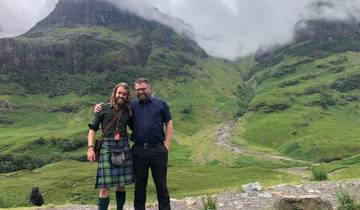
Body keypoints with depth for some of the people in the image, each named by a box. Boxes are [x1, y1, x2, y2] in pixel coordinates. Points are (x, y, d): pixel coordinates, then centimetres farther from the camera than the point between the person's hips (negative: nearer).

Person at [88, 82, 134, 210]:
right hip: (107, 147, -3)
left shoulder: (128, 111, 11)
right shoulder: (104, 108, 2)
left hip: (123, 148, 3)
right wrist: (90, 147, -8)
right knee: (105, 186, -7)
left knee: (121, 185, 8)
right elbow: (93, 128, 2)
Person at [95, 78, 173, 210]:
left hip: (157, 149, -2)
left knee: (161, 183, 6)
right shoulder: (132, 105, 10)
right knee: (140, 184, 12)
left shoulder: (161, 104, 5)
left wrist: (166, 145, -2)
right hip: (138, 150, 2)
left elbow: (168, 124, 6)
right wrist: (100, 106, -1)